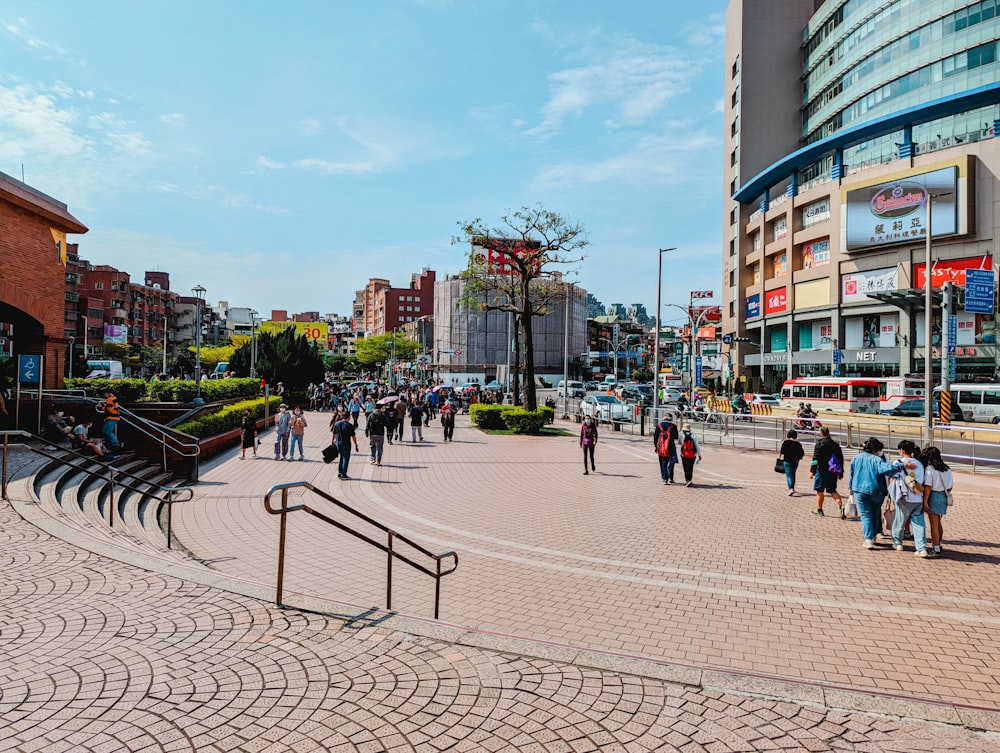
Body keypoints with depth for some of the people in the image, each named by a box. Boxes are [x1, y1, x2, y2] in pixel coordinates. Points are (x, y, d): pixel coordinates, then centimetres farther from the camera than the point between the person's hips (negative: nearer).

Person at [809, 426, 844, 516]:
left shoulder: (819, 444, -10)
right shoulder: (835, 444, 9)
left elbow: (815, 458, -15)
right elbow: (841, 458, 14)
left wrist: (812, 471, -12)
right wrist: (841, 472, 21)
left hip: (822, 471, -6)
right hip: (833, 472, 6)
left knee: (819, 491, 6)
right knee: (832, 490, 14)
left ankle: (819, 510, 13)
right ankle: (841, 506, -6)